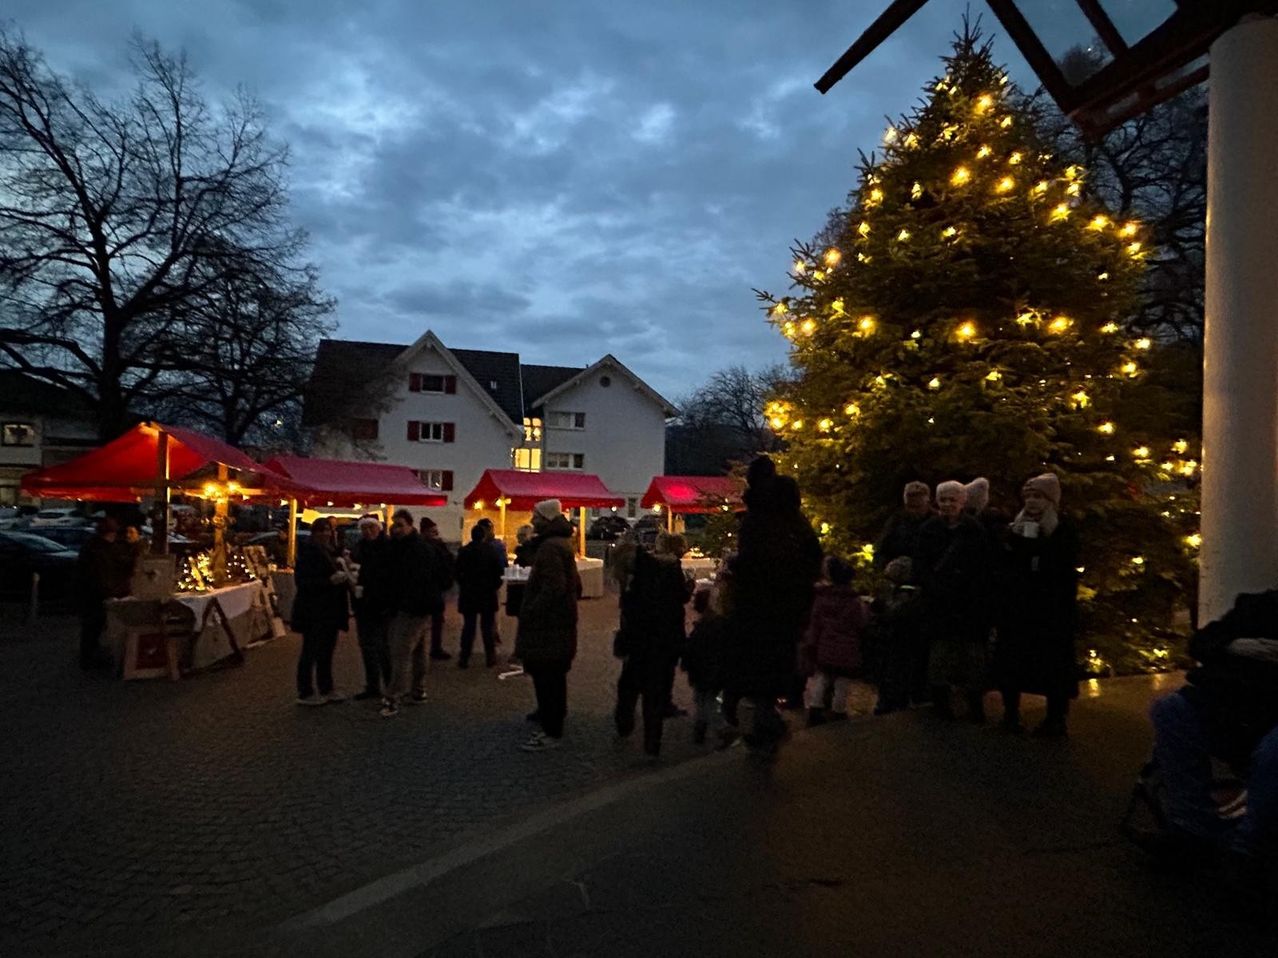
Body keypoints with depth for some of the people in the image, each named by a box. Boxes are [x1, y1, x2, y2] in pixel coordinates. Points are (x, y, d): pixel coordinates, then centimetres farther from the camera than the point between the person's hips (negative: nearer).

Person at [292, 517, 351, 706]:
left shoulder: (332, 551, 13)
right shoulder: (308, 551, -10)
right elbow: (303, 582, -17)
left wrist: (344, 576, 1)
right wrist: (330, 580, -26)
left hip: (330, 610, 8)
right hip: (313, 610, -7)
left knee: (327, 650, 14)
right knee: (311, 651, 1)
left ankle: (326, 689, 24)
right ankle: (305, 694, 10)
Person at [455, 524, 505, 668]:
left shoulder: (463, 551, -2)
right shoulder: (490, 551, -9)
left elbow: (458, 573, 3)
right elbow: (498, 571, -7)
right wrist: (496, 586, 9)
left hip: (468, 593, 2)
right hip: (487, 594, -2)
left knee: (468, 626, 6)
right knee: (487, 626, 6)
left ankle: (464, 658, 5)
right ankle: (490, 657, 10)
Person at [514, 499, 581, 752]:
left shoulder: (549, 547, -18)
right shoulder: (562, 544, 16)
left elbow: (553, 587, -27)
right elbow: (575, 584, 23)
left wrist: (530, 612, -20)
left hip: (547, 625, -11)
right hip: (561, 621, 11)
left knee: (546, 678, -5)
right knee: (554, 677, 19)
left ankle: (551, 733, 1)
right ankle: (553, 723, 31)